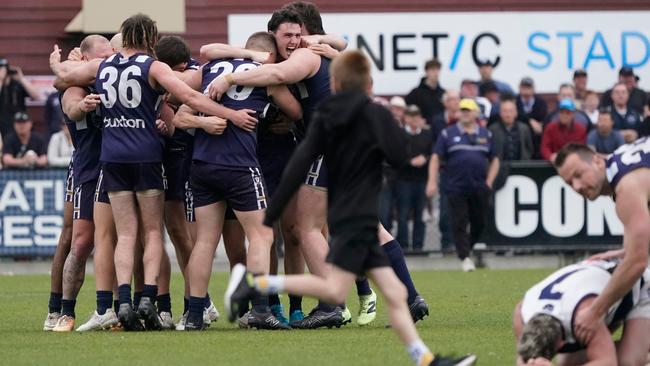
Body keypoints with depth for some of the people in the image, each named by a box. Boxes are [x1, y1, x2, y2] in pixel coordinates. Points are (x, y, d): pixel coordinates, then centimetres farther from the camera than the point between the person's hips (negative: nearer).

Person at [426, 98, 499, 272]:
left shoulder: (486, 135, 12)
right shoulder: (448, 134, 5)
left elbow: (494, 160, 17)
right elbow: (436, 158, 2)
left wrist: (489, 181, 4)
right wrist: (432, 182, -8)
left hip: (480, 188, 2)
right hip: (456, 188, -2)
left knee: (480, 222, 5)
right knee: (459, 223, -7)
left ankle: (467, 248, 25)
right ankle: (465, 258, -7)